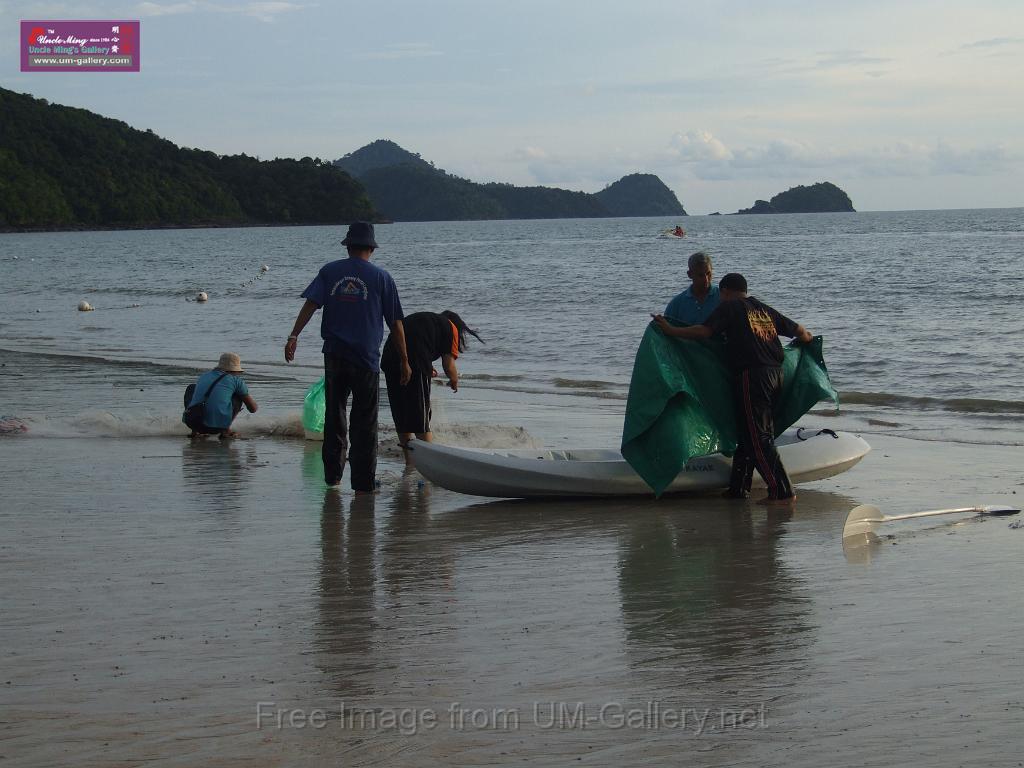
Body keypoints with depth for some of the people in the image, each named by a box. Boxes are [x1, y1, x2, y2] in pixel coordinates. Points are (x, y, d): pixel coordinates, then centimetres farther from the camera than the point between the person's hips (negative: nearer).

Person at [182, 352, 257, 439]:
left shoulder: (203, 377, 22)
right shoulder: (236, 380, 10)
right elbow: (253, 409, 17)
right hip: (218, 426, -3)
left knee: (191, 388, 31)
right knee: (239, 395, 20)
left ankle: (195, 430, 17)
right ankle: (225, 430, 9)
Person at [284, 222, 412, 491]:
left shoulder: (329, 271, 7)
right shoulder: (380, 277, 2)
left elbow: (310, 304, -7)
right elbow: (395, 323, 3)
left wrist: (294, 336, -11)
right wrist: (404, 361, 8)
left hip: (334, 355, 2)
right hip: (366, 358, -2)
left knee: (334, 417, 14)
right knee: (364, 422, 3)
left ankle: (332, 474, 17)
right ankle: (363, 484, 2)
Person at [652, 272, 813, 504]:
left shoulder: (729, 307, 0)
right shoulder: (765, 310, 18)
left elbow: (704, 331, -12)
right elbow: (799, 331, 19)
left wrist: (671, 330, -3)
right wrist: (805, 338, 41)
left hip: (751, 376, -8)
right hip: (775, 374, 8)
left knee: (757, 437, -6)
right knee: (747, 433, 15)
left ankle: (782, 492, -10)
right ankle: (738, 488, 19)